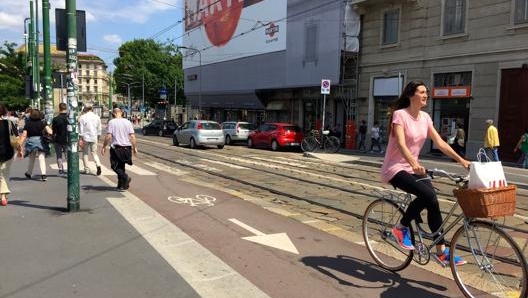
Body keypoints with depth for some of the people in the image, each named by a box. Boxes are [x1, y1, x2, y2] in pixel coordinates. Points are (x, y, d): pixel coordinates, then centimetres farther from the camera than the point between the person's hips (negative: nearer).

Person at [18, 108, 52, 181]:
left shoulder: (27, 124, -1)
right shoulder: (43, 123, -4)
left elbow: (24, 136, -3)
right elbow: (50, 132, -16)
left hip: (31, 142, 1)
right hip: (40, 142, -1)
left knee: (31, 159, 18)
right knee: (42, 158, -2)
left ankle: (29, 174, 33)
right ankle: (43, 174, -14)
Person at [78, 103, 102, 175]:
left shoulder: (82, 117, -7)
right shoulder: (97, 117, 4)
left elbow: (81, 129, -8)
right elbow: (99, 129, 8)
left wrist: (80, 139, -5)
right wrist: (98, 137, 18)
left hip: (85, 138, -2)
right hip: (94, 138, 3)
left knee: (85, 153, 9)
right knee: (94, 152, 8)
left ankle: (86, 169, 12)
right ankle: (98, 164, -16)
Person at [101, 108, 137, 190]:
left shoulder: (111, 122, -6)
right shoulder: (127, 122, 4)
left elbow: (108, 136, -11)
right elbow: (132, 136, 0)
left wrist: (104, 147, -1)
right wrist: (134, 147, 9)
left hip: (116, 148, -4)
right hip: (126, 148, 4)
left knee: (115, 166, 5)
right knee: (121, 166, 16)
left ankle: (125, 177, -18)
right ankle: (121, 185, 18)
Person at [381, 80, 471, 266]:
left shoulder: (425, 117, 7)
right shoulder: (400, 114, -14)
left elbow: (440, 143, 4)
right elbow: (401, 144, -27)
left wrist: (461, 160, -6)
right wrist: (414, 164, -43)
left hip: (413, 168, 6)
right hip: (395, 169, -6)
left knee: (432, 201, -11)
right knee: (428, 194, -27)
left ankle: (441, 251, 1)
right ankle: (401, 228, -7)